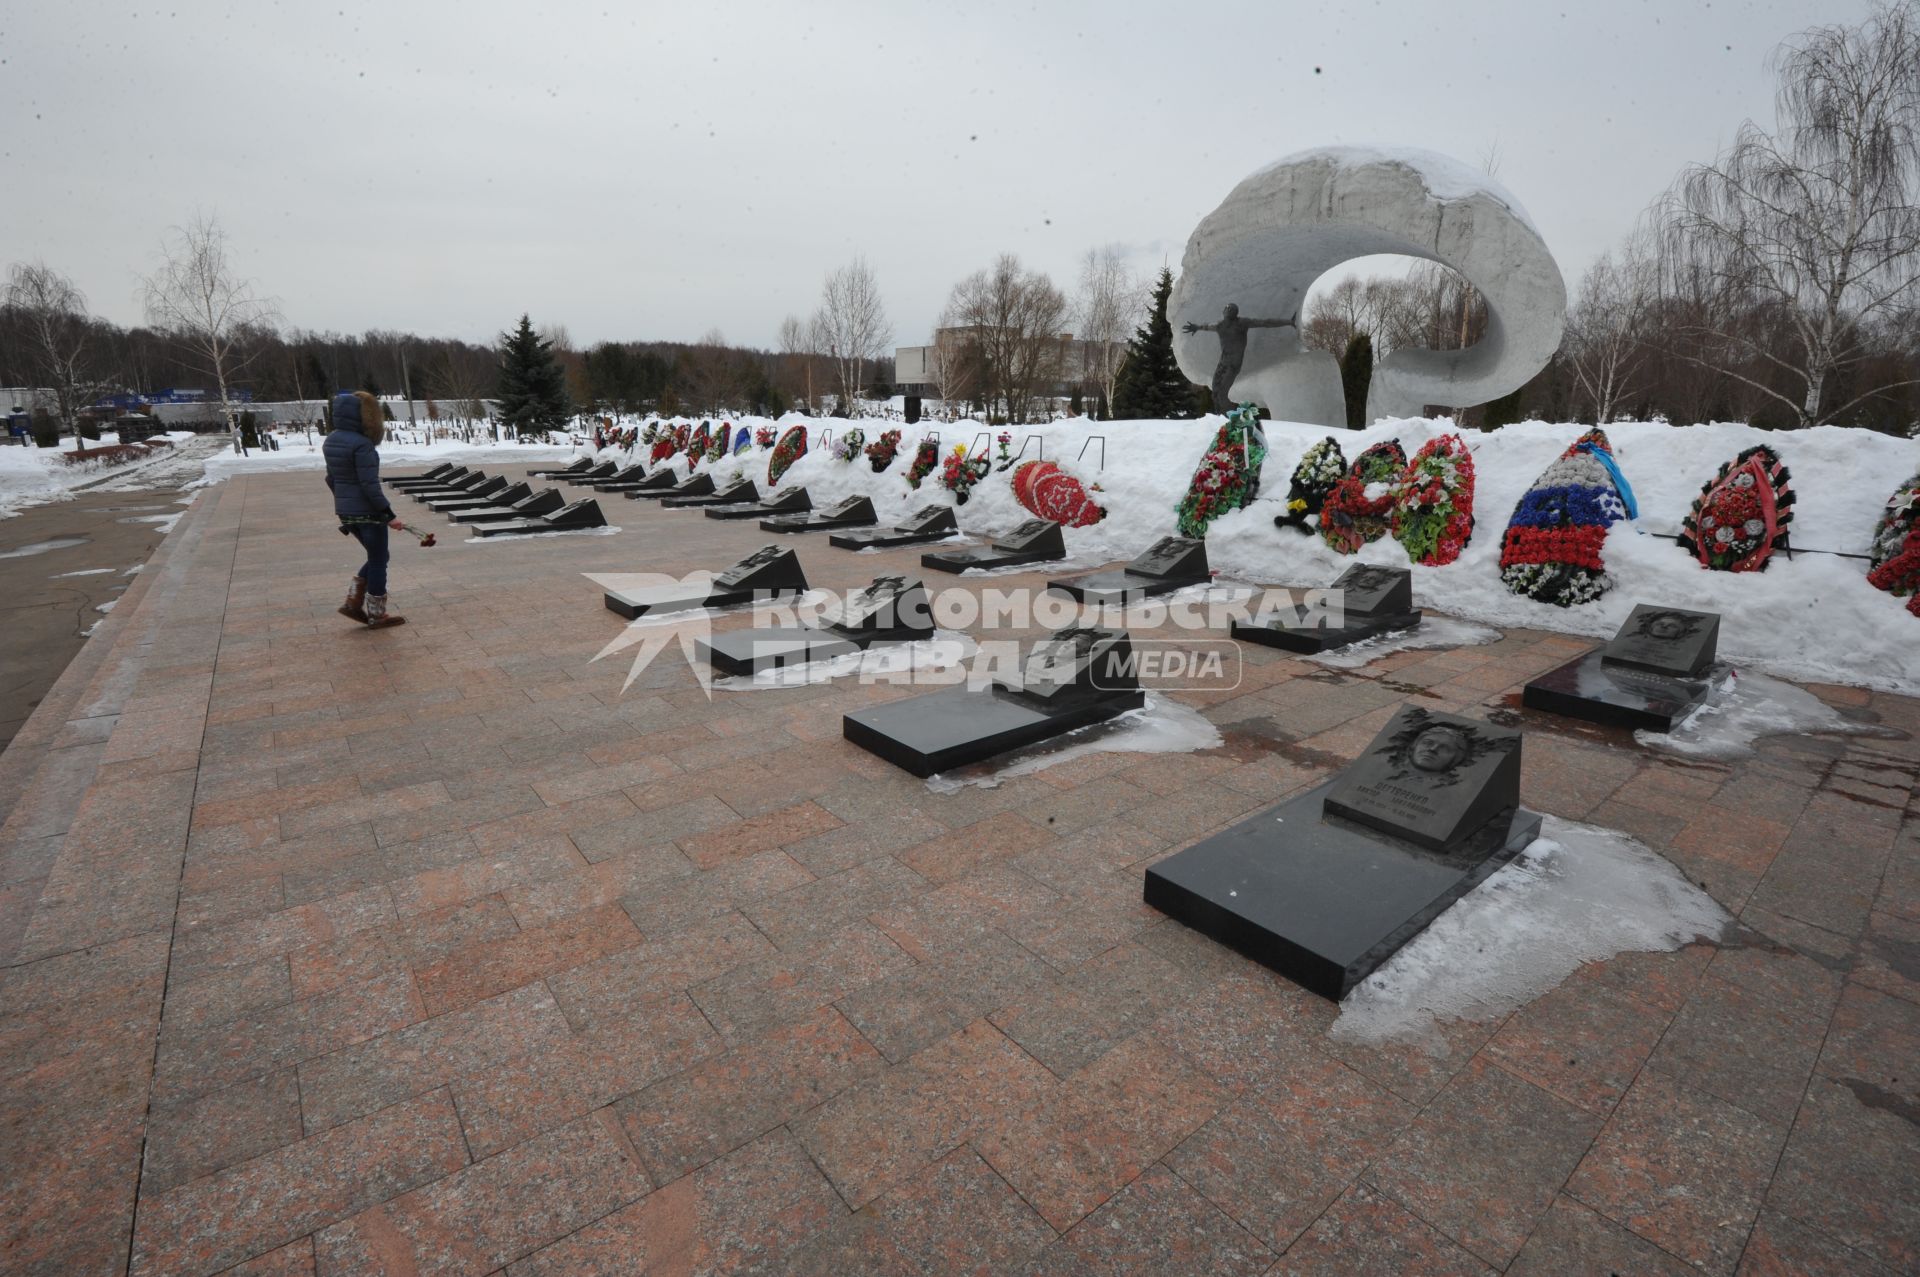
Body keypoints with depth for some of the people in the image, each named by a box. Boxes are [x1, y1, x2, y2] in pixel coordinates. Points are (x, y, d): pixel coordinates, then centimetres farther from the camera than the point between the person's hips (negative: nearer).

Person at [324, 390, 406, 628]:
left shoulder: (331, 441, 7)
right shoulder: (362, 444, -19)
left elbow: (331, 479, 16)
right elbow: (370, 485, -22)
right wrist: (389, 514, -17)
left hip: (346, 511, 8)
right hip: (368, 512, -8)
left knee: (376, 557, 22)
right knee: (378, 561, 6)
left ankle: (353, 603, 19)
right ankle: (377, 615, 15)